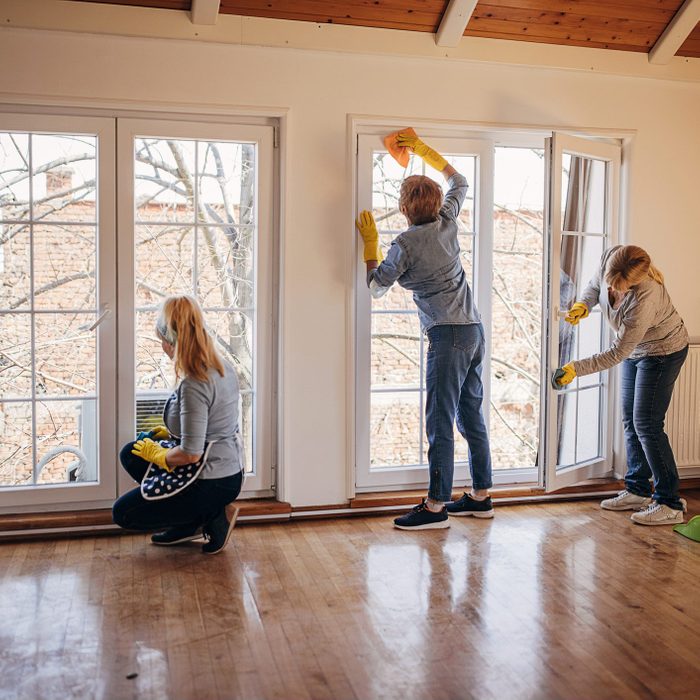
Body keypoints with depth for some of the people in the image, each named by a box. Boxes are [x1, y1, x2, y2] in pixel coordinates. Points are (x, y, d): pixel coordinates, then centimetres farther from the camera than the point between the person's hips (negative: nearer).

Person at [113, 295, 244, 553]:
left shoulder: (194, 384, -28)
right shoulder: (223, 367, 1)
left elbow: (190, 454, -27)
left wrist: (157, 454, -8)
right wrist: (173, 432, 16)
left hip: (211, 483, -9)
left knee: (122, 513, 8)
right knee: (130, 453, 20)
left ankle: (212, 517, 2)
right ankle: (190, 522, 15)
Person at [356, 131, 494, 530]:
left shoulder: (406, 244, -10)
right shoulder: (447, 223, 7)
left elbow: (377, 287, 2)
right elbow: (459, 182, 27)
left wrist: (371, 244, 10)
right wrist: (422, 149, 28)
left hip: (448, 335, -8)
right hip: (475, 331, 8)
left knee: (440, 422, -5)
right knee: (472, 416, 13)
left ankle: (436, 507, -1)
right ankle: (481, 497, 21)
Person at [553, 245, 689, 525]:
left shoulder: (645, 298, -39)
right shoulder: (609, 258, -21)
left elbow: (617, 353, -31)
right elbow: (596, 283, 4)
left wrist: (576, 369, -30)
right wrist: (584, 303, -16)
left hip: (662, 352, -8)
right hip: (635, 350, 8)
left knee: (646, 424, -10)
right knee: (630, 421, 12)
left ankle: (670, 504, 0)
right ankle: (638, 491, 24)